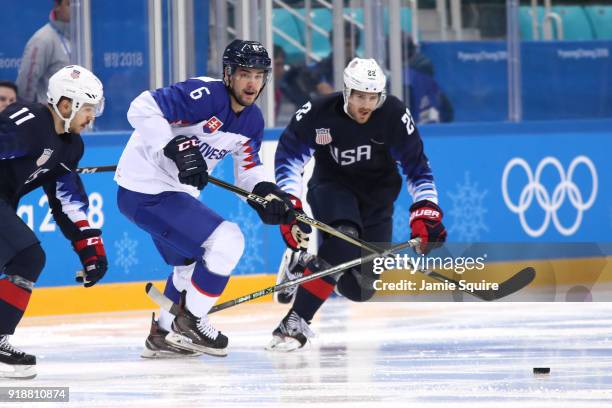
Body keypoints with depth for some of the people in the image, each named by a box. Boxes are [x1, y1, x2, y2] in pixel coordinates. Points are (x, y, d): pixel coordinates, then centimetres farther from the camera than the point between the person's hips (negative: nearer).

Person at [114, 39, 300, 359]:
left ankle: (163, 335, 42)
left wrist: (267, 192, -5)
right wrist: (176, 148, -36)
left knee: (192, 264, 28)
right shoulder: (205, 96, -23)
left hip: (174, 193, 10)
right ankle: (188, 323, -3)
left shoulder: (252, 121, 5)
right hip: (145, 193, -10)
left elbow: (248, 167, 15)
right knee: (227, 242, -16)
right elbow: (142, 109, -29)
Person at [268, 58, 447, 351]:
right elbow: (289, 155, -11)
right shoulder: (317, 114, -23)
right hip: (331, 185, -2)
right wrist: (289, 204, -21)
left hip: (377, 194, 2)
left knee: (359, 288, -2)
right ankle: (296, 321, -30)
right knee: (344, 238, -35)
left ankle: (305, 264, 31)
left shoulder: (394, 115, -22)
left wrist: (425, 213, -21)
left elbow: (416, 166, -13)